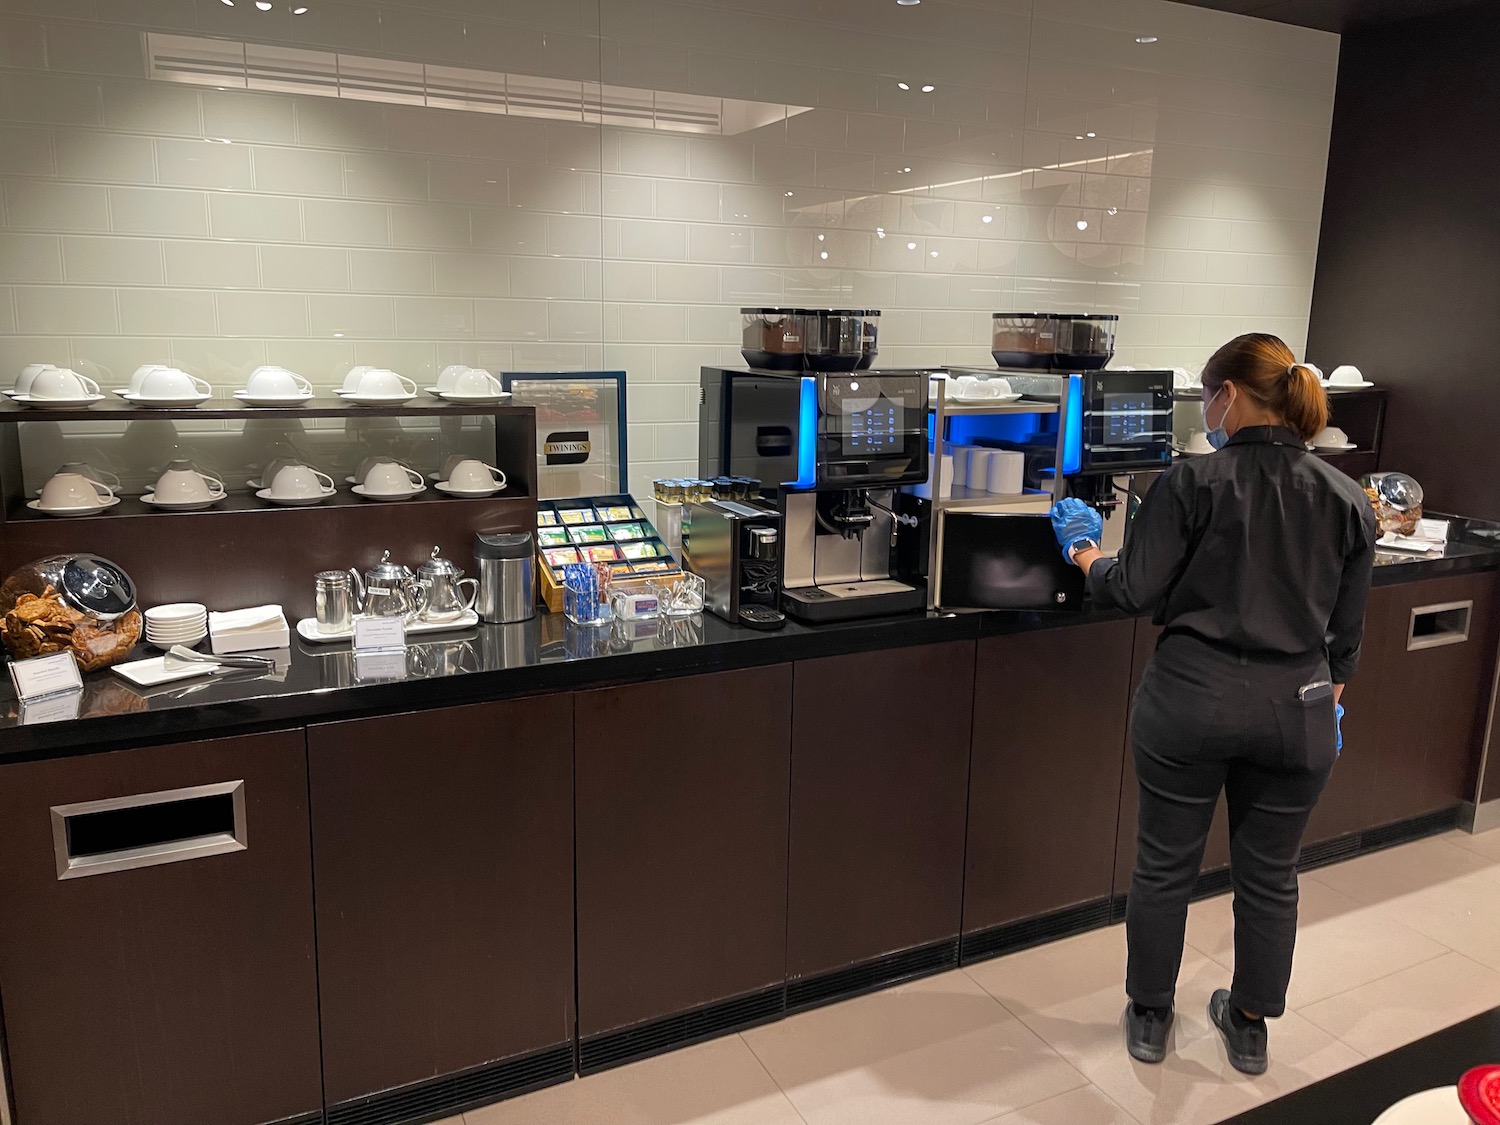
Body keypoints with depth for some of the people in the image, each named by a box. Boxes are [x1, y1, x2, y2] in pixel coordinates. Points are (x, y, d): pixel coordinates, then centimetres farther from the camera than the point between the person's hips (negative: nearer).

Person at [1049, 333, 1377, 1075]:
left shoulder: (1193, 483, -11)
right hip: (1295, 710, 3)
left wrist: (1084, 550, 6)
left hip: (1191, 700, -3)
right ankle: (1250, 1027, 36)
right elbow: (1346, 632, 7)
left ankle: (1148, 1019, 30)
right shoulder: (1347, 499, 1)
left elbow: (1131, 592, -13)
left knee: (1165, 866, 13)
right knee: (1268, 875, 18)